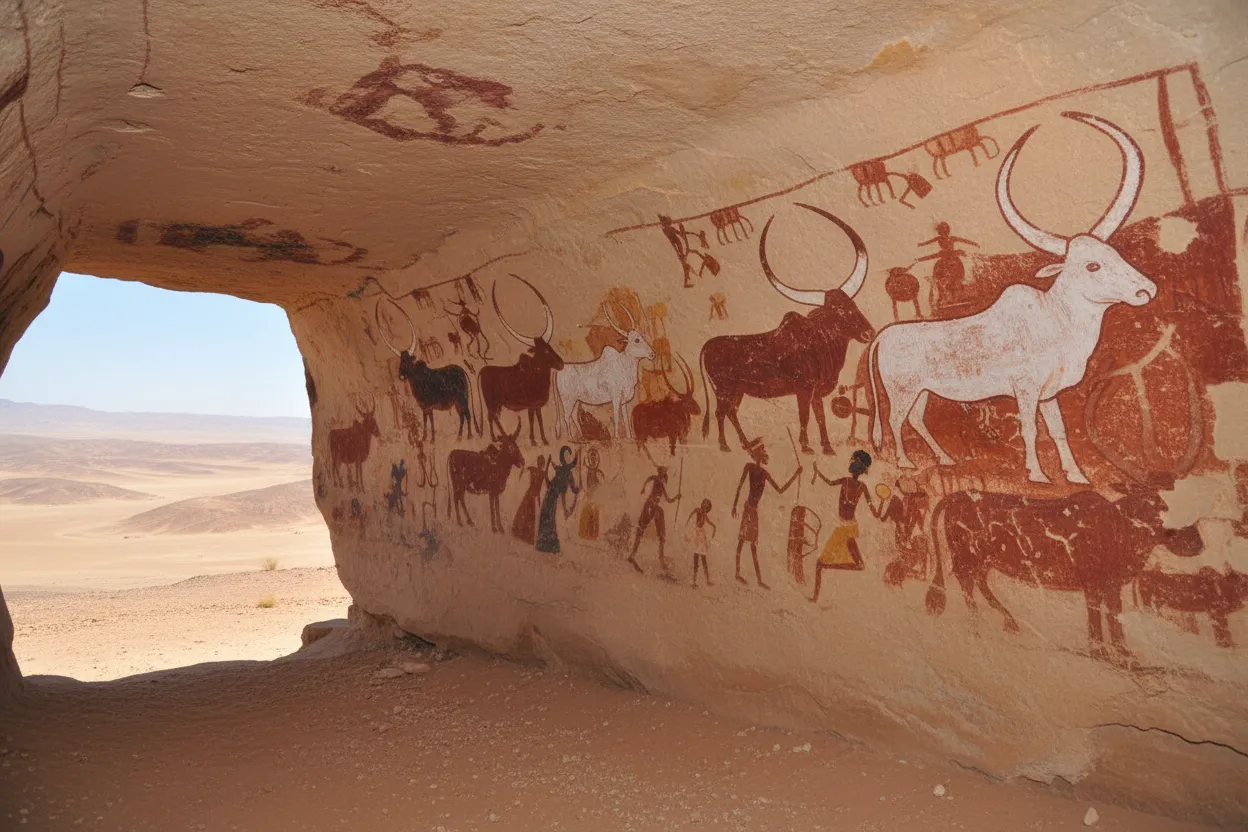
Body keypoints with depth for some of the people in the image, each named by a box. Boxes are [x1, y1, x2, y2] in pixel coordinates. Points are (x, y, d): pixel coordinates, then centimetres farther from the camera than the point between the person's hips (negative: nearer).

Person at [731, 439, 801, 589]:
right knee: (753, 542, -7)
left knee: (742, 539, 11)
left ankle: (738, 574, 16)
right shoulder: (749, 466, -5)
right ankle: (759, 578, -8)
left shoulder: (764, 473, 12)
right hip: (749, 508, -7)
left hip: (753, 508, 7)